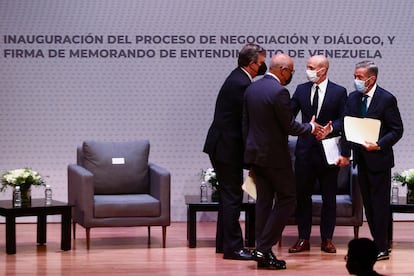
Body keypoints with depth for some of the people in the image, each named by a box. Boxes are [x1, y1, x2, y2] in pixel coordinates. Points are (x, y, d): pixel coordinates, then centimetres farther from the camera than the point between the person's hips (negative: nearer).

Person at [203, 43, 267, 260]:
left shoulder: (237, 78, 12)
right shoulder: (242, 84, -20)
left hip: (221, 145, 10)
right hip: (227, 147, -10)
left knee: (228, 196, 16)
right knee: (232, 197, -6)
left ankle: (223, 243, 23)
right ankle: (233, 247, -2)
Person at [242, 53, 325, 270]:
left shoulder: (251, 89, 9)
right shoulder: (279, 92, -17)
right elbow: (289, 126, -15)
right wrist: (311, 128, 3)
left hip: (254, 154, 8)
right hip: (274, 156, -8)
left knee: (264, 200, 12)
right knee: (286, 199, 2)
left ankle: (263, 254, 11)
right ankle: (264, 248, -5)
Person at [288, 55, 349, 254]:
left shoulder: (339, 92, -1)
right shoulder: (301, 89, 7)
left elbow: (343, 120, -2)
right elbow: (289, 114, 3)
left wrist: (330, 129, -19)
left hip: (328, 150, -2)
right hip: (305, 150, 2)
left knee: (329, 197, 5)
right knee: (302, 195, 3)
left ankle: (327, 239, 13)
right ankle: (303, 239, 11)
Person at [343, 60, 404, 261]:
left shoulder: (387, 99, -10)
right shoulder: (352, 98, 7)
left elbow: (397, 130, -10)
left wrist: (379, 145, -21)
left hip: (379, 159, -6)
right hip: (361, 159, 6)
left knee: (380, 204, -4)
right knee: (368, 204, 11)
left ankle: (382, 248, 1)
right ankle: (378, 244, 19)